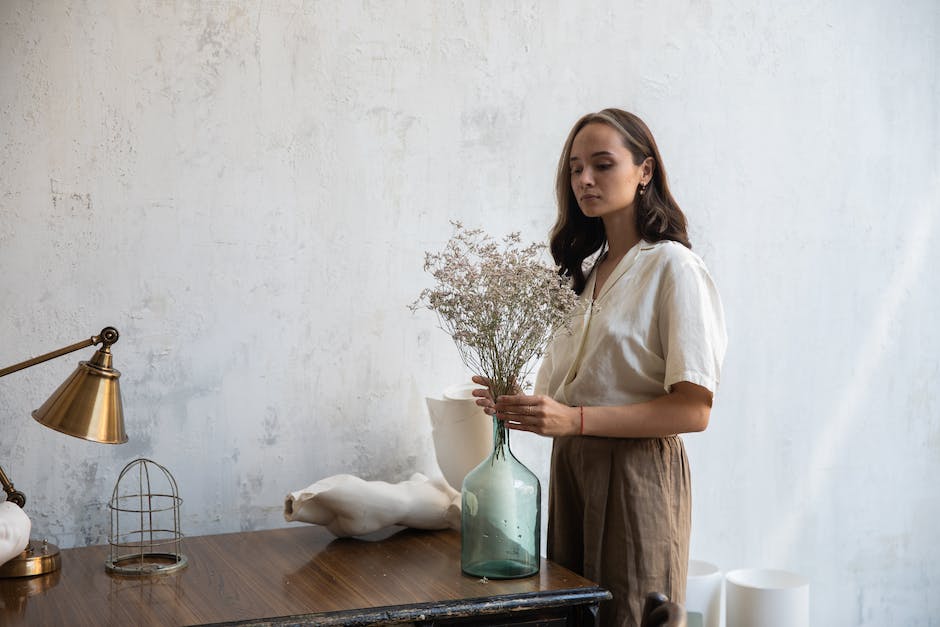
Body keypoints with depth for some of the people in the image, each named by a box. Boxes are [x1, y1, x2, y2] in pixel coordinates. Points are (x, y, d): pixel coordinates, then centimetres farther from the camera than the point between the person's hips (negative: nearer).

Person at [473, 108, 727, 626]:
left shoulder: (673, 268, -9)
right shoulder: (587, 271, 14)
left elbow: (693, 409, -16)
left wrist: (576, 419, -24)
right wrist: (520, 404, -3)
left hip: (637, 472, -7)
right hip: (570, 467, 7)